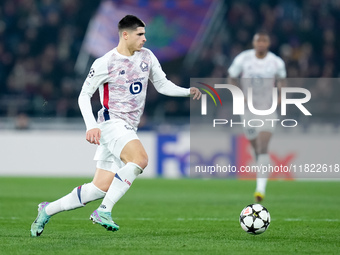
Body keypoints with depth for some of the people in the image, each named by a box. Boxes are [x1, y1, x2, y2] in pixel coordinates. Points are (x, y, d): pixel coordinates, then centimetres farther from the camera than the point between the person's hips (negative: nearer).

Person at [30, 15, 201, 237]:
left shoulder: (146, 56, 9)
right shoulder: (105, 64, -8)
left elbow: (162, 85, 16)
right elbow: (84, 95, -3)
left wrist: (188, 92, -1)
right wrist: (91, 126, -16)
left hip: (129, 130, 7)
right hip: (111, 124, -7)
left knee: (101, 187, 4)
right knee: (140, 158, -32)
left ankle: (48, 210, 18)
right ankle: (104, 211, -28)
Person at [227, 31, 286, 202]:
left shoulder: (276, 62, -5)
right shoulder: (243, 59, -6)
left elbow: (281, 78, 15)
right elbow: (232, 78, 7)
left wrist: (279, 95, -3)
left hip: (268, 110, -2)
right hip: (248, 109, 2)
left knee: (263, 148, -18)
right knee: (256, 148, 13)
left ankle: (261, 188, -24)